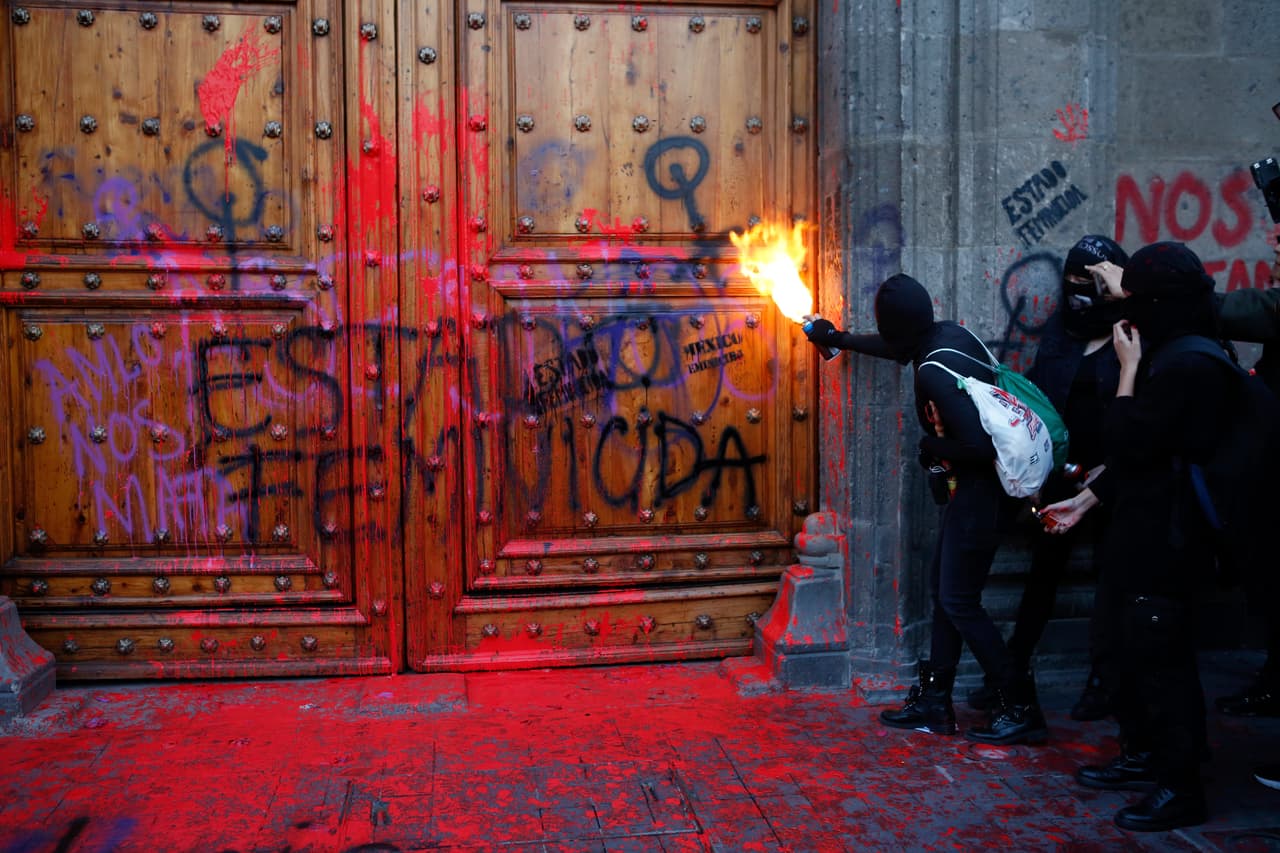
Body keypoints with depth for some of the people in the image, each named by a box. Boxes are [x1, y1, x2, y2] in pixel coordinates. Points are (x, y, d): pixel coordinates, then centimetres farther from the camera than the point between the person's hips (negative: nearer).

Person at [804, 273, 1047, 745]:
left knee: (959, 600, -4)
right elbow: (900, 348, 25)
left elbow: (978, 445, -29)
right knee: (943, 589, 14)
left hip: (981, 491, -10)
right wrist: (839, 339, 38)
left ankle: (1019, 709, 4)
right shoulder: (948, 333, 2)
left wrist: (934, 449, -9)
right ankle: (934, 703, 22)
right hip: (977, 488, 10)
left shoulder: (934, 373, -26)